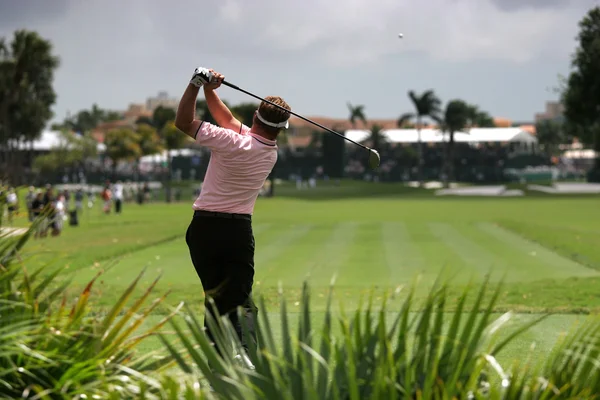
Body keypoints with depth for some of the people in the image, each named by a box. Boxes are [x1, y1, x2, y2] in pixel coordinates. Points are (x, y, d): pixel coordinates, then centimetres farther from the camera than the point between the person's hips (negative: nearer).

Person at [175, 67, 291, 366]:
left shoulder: (233, 142, -16)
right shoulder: (271, 153, 3)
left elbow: (184, 122, -11)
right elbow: (227, 119, 9)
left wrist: (196, 85, -10)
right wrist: (209, 90, -2)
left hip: (205, 227, -2)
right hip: (239, 230, 2)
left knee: (214, 295, 10)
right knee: (240, 297, 3)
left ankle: (218, 356, 2)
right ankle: (243, 347, -23)